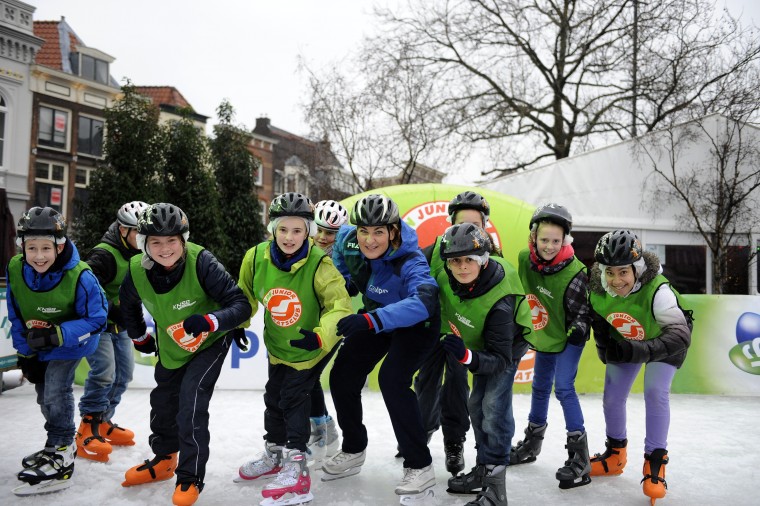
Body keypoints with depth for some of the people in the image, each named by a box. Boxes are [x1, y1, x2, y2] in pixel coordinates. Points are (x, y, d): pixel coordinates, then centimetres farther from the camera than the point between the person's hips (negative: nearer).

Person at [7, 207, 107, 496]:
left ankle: (61, 454, -1)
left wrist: (57, 335, -37)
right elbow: (16, 316, -4)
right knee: (44, 395, 18)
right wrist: (24, 351, -1)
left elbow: (96, 320, -27)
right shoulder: (15, 270, -19)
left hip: (70, 344, -6)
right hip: (36, 348, 6)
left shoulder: (79, 277, -33)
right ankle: (61, 443, 40)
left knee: (56, 390, -16)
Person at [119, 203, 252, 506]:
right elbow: (128, 303, 6)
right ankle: (164, 459, 46)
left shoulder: (201, 262, -33)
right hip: (170, 345, 6)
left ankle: (191, 477, 5)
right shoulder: (137, 271, -19)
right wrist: (139, 337, 14)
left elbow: (241, 305, -32)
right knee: (163, 400, 19)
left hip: (209, 343, -5)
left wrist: (209, 321, -47)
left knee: (191, 402, -15)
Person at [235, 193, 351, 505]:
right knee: (273, 396, 18)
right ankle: (274, 454, 41)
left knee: (294, 396, -9)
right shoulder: (256, 258, -18)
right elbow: (245, 295, 2)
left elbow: (340, 305, -35)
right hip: (278, 344, 6)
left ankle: (296, 467, 5)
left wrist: (320, 335, -49)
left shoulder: (319, 264, -31)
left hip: (312, 346, -5)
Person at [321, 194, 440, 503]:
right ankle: (353, 451, 28)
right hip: (376, 318, 7)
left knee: (392, 379, -25)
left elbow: (424, 303, -55)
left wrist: (368, 320, -63)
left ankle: (420, 467, -9)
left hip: (415, 325, -6)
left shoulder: (409, 261, -37)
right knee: (342, 376, 4)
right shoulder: (348, 241, -19)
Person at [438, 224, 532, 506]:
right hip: (480, 343, 7)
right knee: (477, 404, 14)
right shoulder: (445, 276, -28)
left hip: (508, 345, -7)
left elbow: (500, 359, -39)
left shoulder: (499, 301, -41)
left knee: (493, 404, -18)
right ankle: (483, 468, 31)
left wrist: (467, 356, -55)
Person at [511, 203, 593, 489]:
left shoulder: (574, 273, -29)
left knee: (563, 388, -15)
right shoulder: (525, 260, -15)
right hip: (542, 337, 6)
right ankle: (532, 443, 37)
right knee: (540, 387, 19)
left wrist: (578, 329, -36)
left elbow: (581, 311, -19)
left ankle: (579, 458, -6)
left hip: (567, 339, -6)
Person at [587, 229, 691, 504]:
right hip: (625, 342, 5)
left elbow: (680, 335, -47)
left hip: (664, 341, -4)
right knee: (612, 395, 4)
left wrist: (641, 350, -59)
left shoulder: (657, 290, -41)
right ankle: (615, 454, 27)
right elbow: (598, 319, -4)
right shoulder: (597, 290, -25)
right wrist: (605, 347, -14)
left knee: (655, 392, -19)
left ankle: (655, 463, -3)